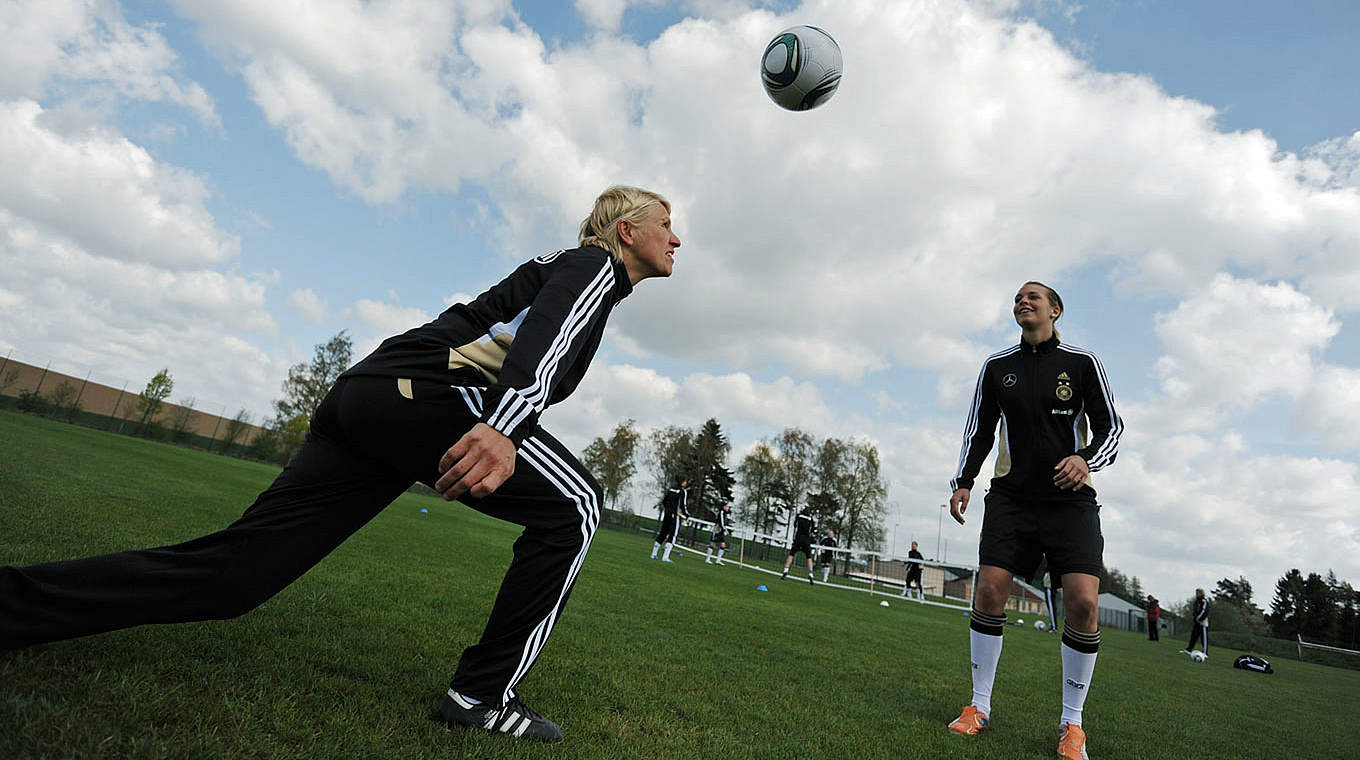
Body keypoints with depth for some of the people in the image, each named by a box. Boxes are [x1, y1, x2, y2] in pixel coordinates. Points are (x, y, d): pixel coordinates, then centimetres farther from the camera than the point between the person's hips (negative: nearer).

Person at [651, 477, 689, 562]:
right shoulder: (682, 491, -9)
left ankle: (654, 553, 19)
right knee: (672, 536, -2)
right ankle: (665, 557, -8)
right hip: (675, 515, -7)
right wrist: (687, 515, -1)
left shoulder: (670, 488, 10)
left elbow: (663, 501, 13)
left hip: (666, 514, 7)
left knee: (662, 533, 15)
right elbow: (682, 505, -13)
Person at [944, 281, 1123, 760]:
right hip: (1010, 496, 2)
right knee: (988, 591, -9)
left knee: (1083, 603, -13)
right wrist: (964, 481, 2)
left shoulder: (1081, 362, 5)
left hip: (1070, 499, -1)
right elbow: (979, 431, 14)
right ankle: (980, 707, 7)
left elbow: (1110, 425, 4)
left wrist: (1086, 458, -17)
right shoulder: (996, 367, 10)